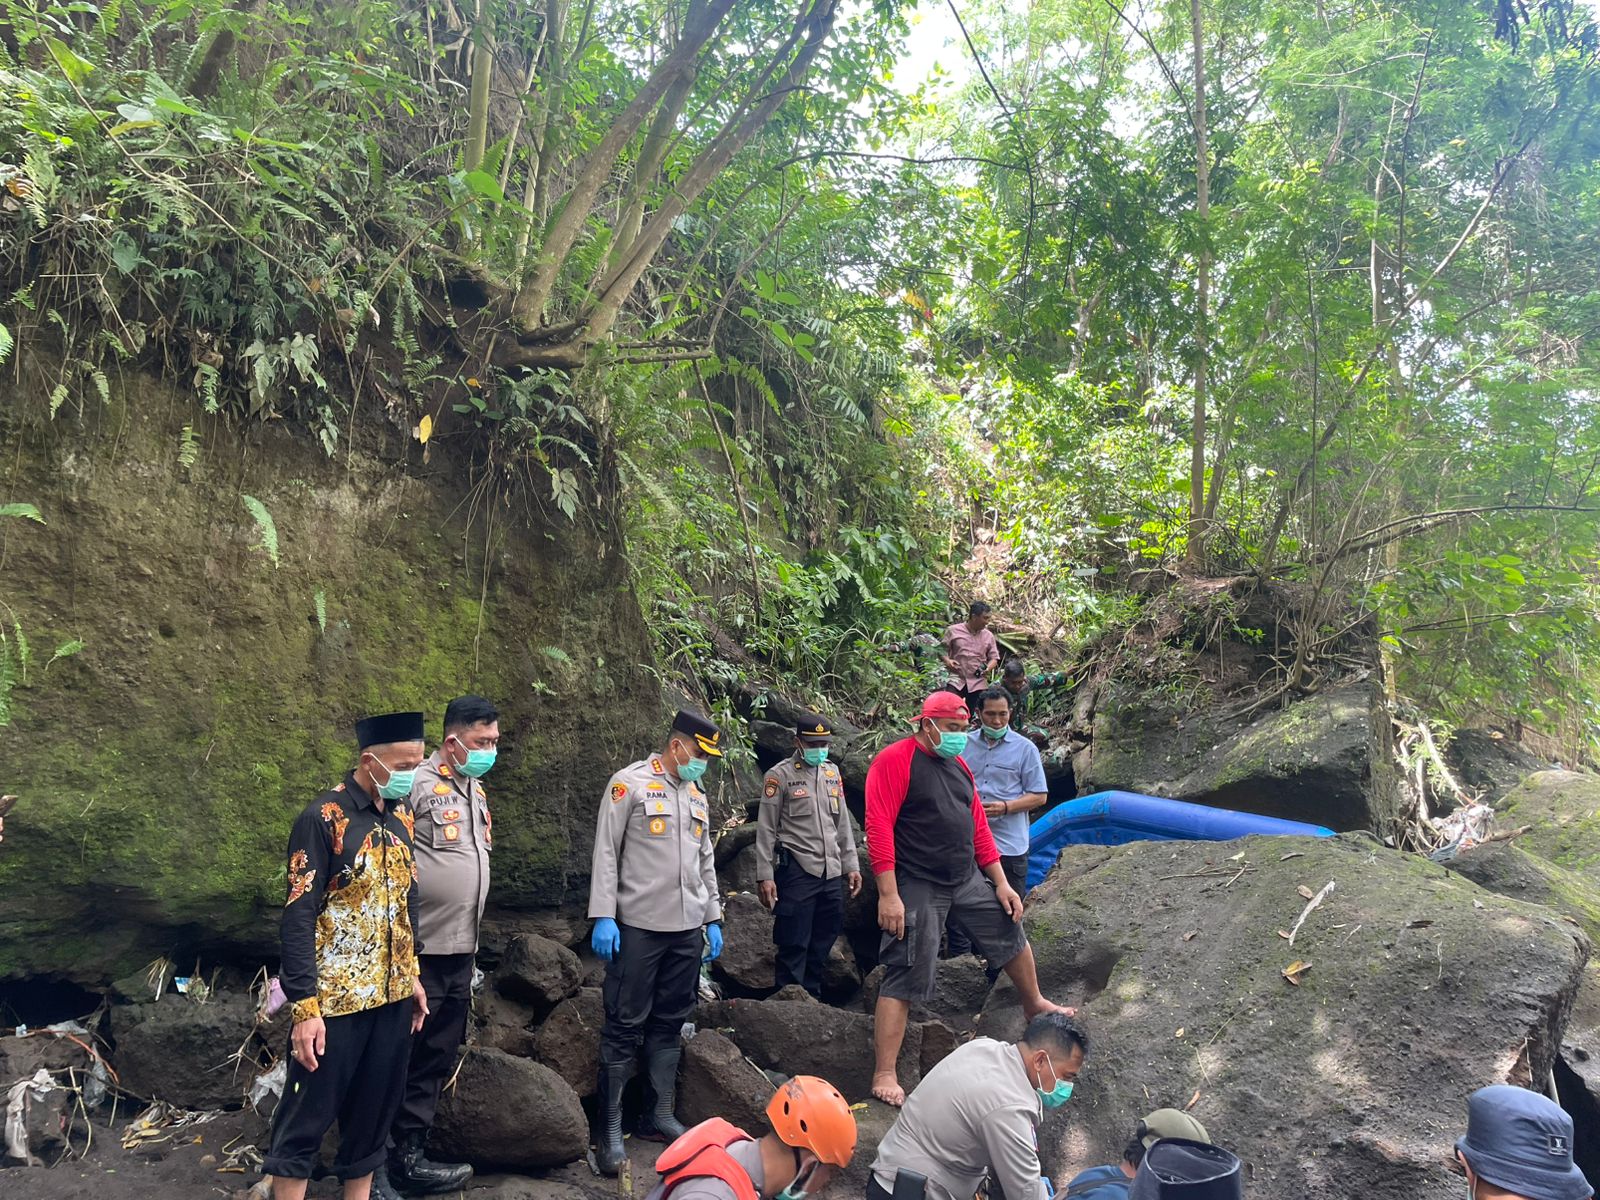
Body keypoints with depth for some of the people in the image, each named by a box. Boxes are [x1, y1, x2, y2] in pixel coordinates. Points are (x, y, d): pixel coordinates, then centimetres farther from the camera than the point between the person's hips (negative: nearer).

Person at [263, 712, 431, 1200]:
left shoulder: (401, 813, 5)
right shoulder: (323, 819, -15)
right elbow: (298, 918, -16)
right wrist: (304, 1006, -18)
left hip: (391, 994, 6)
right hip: (336, 998, -6)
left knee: (373, 1111, 15)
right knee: (309, 1115, 6)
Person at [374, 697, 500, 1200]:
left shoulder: (477, 792, 12)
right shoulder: (417, 784, -15)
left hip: (460, 952, 8)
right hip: (418, 952, -8)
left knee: (435, 1062, 16)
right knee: (397, 1061, 3)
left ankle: (408, 1156, 29)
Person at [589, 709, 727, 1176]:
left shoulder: (696, 794, 14)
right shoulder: (629, 783, -6)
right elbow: (605, 852, -8)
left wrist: (713, 919, 16)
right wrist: (603, 917, -13)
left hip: (687, 928, 6)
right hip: (638, 926, -6)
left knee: (669, 1023, 12)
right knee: (625, 1025, 0)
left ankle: (661, 1115, 22)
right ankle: (610, 1129, 7)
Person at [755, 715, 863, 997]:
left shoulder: (832, 773, 14)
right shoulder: (780, 775, -4)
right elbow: (766, 829, -5)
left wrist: (851, 865, 14)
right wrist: (765, 875, -11)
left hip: (831, 872, 6)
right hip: (796, 871, -6)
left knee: (823, 942, 10)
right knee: (794, 944, -2)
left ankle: (813, 999, 23)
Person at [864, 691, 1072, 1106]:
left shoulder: (959, 765, 11)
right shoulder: (895, 760, -14)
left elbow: (978, 826, 16)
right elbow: (879, 829, -20)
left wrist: (1000, 882, 13)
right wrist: (888, 895, -24)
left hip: (968, 880, 8)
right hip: (917, 887, -8)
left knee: (1010, 931, 21)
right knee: (906, 978, -7)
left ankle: (1034, 1004, 48)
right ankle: (884, 1076, 0)